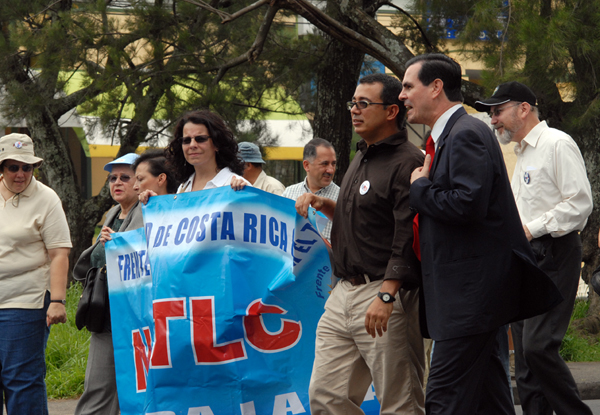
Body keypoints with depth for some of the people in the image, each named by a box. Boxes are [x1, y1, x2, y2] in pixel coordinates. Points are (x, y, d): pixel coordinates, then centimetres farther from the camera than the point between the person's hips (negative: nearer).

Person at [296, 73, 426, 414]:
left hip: (385, 293, -10)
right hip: (345, 293, 10)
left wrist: (386, 296, -27)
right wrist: (326, 206, 14)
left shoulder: (407, 163, -12)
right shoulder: (362, 157, 19)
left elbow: (408, 237, -20)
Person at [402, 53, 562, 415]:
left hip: (471, 294, -11)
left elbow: (468, 204, -25)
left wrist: (419, 188, -11)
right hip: (470, 293, 11)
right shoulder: (452, 135, 19)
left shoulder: (467, 134, -13)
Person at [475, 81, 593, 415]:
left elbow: (579, 203, -15)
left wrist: (532, 229, -17)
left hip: (554, 255, -10)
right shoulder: (522, 155, 23)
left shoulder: (557, 144, -7)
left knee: (538, 346, -19)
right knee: (525, 355, 4)